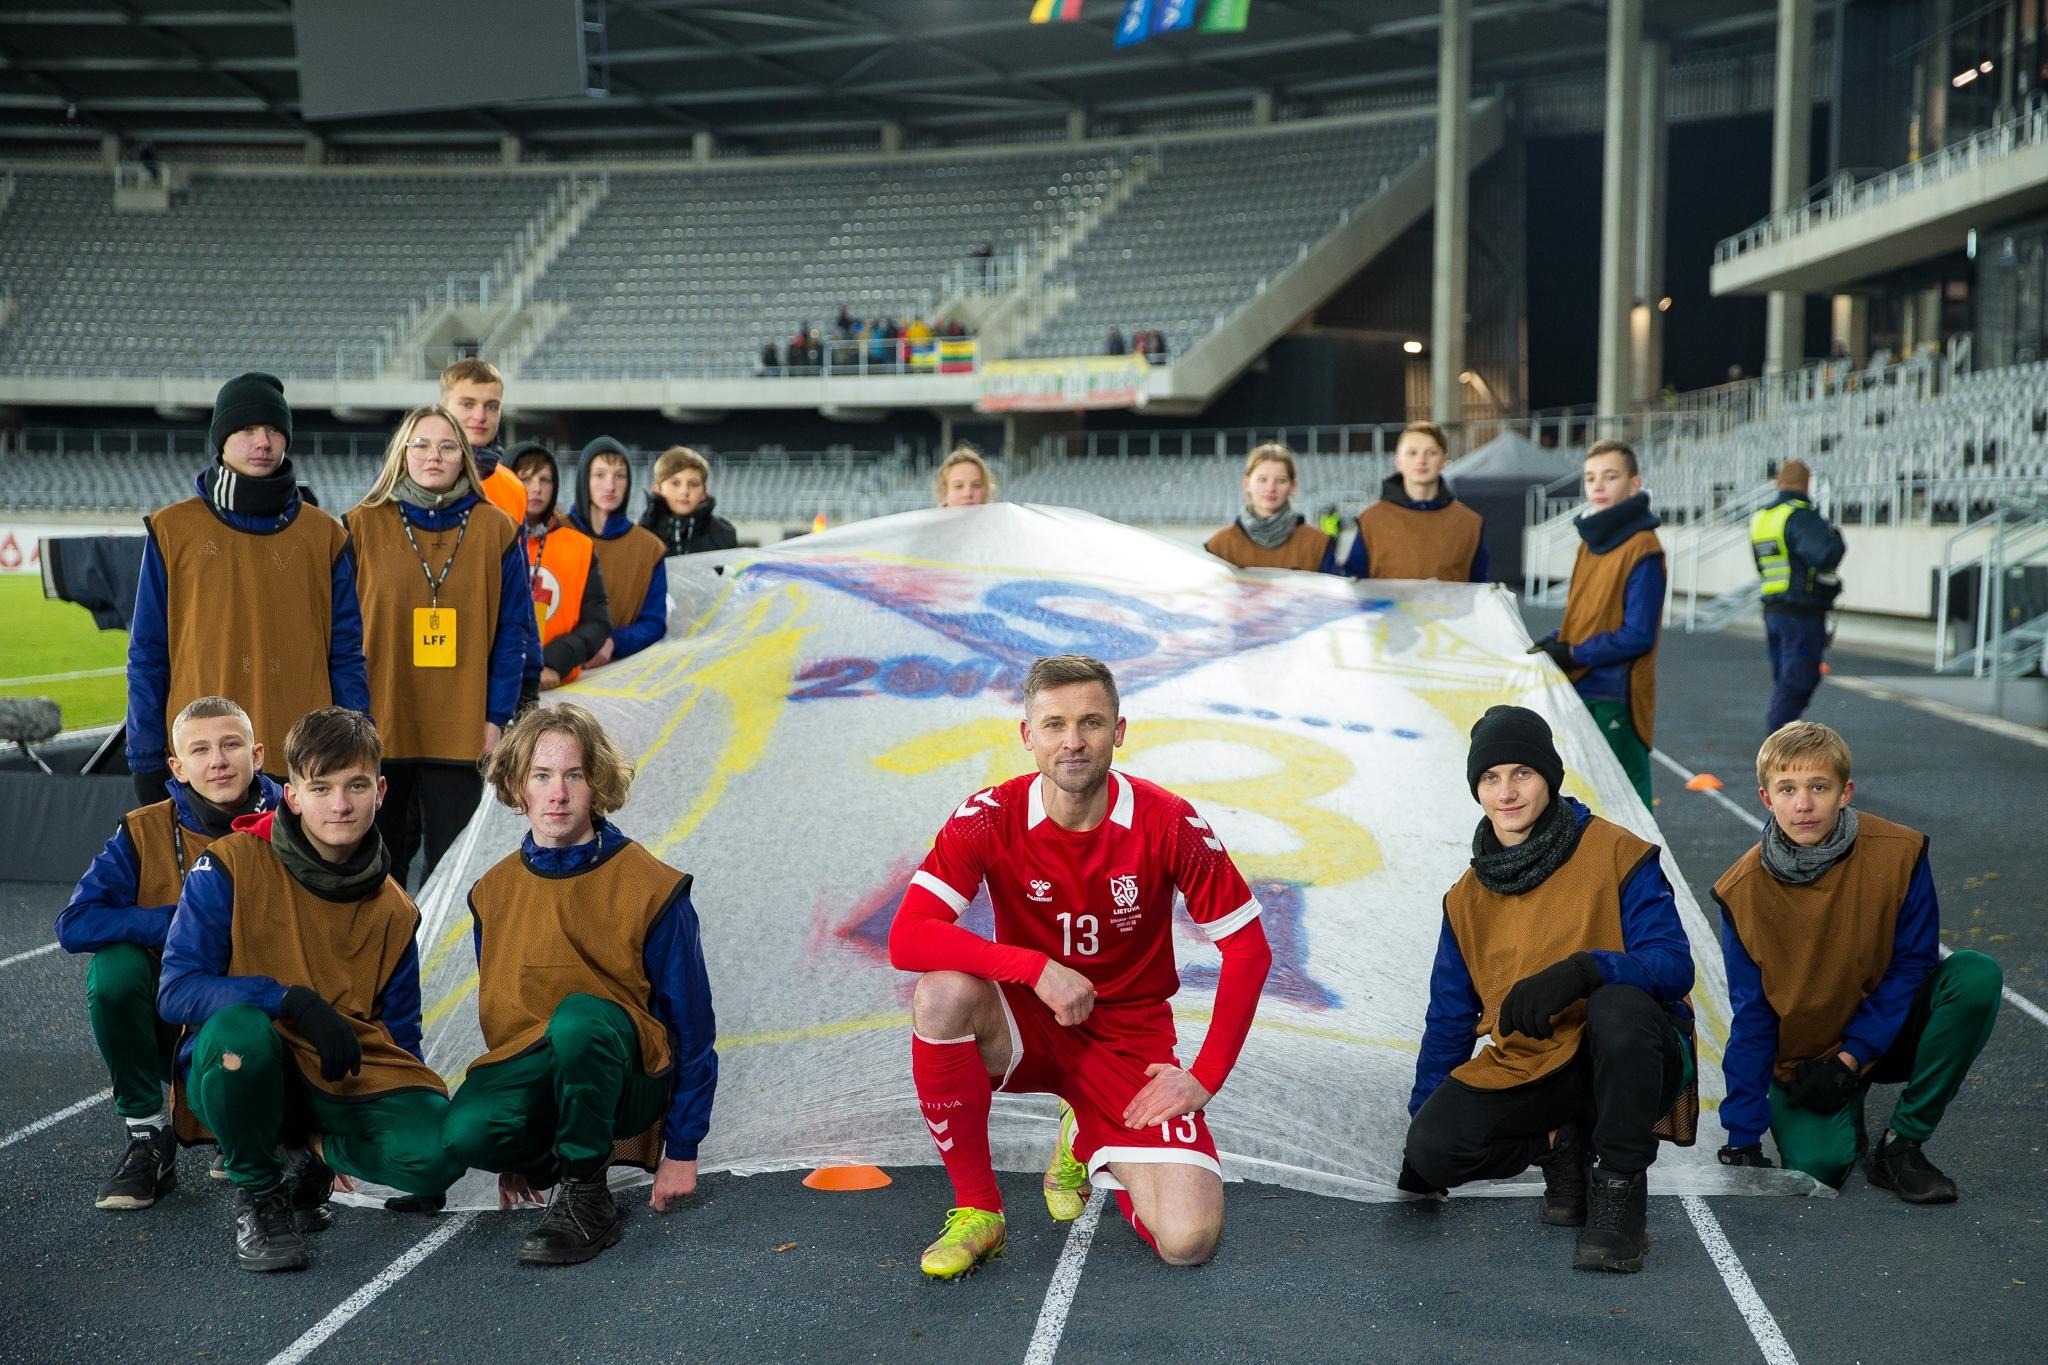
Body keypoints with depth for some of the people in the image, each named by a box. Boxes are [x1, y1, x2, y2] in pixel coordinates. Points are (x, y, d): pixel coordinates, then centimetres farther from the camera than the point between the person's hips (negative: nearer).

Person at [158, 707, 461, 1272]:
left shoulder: (392, 909, 5)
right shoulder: (232, 867, -8)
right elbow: (176, 991, -14)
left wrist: (424, 1107, -3)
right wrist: (293, 1001, -27)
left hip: (349, 1084, 3)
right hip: (244, 1072, -3)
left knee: (437, 1155, -24)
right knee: (238, 1028, -38)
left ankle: (308, 1152, 8)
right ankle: (257, 1192, -9)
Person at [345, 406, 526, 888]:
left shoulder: (495, 530, 3)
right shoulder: (362, 526, 3)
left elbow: (514, 631, 3)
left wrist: (497, 717, -3)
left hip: (462, 730, 0)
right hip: (377, 727, 0)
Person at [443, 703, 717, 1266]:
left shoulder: (650, 888, -9)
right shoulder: (494, 892, 4)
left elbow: (691, 1024, -4)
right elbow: (497, 1013, 15)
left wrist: (682, 1150, -4)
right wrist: (512, 1150, 17)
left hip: (629, 1075, -4)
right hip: (535, 1071, 4)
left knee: (579, 1017, -36)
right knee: (467, 1131, -29)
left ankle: (585, 1196, -17)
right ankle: (591, 1147, 3)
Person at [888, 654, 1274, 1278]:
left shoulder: (1169, 824, -16)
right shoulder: (990, 818, -15)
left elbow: (1248, 950, -7)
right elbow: (907, 938, -23)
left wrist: (1205, 1078, -10)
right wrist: (1037, 967, -31)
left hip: (1129, 1038, 0)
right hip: (1025, 1027, 0)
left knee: (1188, 1241, -18)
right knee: (942, 992, -35)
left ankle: (1089, 1144, 17)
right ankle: (976, 1210, -15)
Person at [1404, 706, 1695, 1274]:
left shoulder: (1618, 855, -9)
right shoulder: (1468, 898, 7)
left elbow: (1673, 964, -19)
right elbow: (1450, 1016, 14)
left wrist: (1582, 971, -37)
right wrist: (1422, 1120, 13)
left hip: (1625, 1058, -4)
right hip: (1527, 1070, 4)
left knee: (1620, 1003, -38)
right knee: (1435, 1147, -21)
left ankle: (1620, 1187, -18)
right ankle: (1562, 1145, 8)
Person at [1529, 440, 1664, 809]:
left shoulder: (1641, 549, -14)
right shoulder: (1591, 540, 12)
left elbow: (1638, 636, -17)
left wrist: (1574, 655, -15)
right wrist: (1555, 644, 2)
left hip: (1615, 699, -8)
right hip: (1579, 695, 8)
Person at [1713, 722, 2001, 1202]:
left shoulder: (1898, 853, -16)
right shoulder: (1743, 890, -15)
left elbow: (1912, 964, -10)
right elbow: (1751, 1016, -10)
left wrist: (1851, 1058, -18)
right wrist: (1743, 1139, -13)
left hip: (1885, 1031, 2)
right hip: (1802, 1057, -1)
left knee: (1977, 975, -27)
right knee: (1818, 1164, -28)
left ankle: (1900, 1144, -14)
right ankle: (1844, 1121, 12)